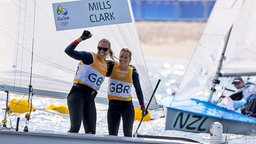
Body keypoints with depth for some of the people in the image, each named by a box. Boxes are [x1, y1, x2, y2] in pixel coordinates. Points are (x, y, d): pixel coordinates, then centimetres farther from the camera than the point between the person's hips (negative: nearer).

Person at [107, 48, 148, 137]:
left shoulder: (133, 72, -2)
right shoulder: (112, 67, -1)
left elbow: (138, 90, 7)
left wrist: (142, 106, 5)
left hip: (127, 105, -1)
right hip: (113, 104, 1)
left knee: (127, 133, -9)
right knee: (112, 134, 4)